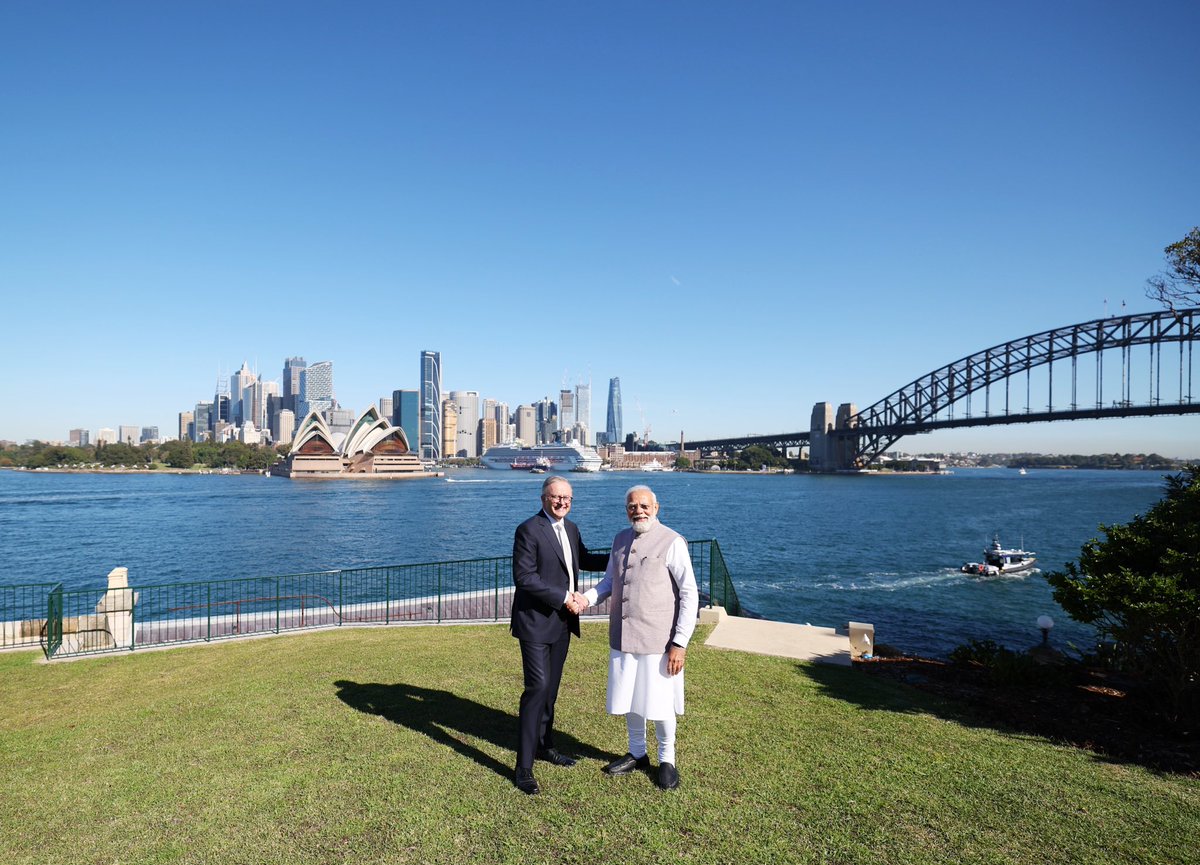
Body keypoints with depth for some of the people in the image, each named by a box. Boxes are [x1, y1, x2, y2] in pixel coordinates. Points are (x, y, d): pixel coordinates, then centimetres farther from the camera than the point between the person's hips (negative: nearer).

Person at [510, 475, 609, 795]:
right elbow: (524, 577, -20)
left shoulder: (571, 529, 9)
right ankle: (524, 767, -1)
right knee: (537, 688, -10)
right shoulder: (529, 530, -15)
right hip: (536, 622, -8)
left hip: (562, 623, 8)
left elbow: (584, 560, 24)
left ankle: (544, 745, 36)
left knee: (551, 688, 18)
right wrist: (564, 597, -20)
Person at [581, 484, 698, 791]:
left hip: (657, 641, -5)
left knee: (659, 704, 7)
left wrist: (680, 643, -16)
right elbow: (608, 581, 17)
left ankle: (666, 760, 30)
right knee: (629, 700, 18)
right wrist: (586, 598, -4)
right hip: (622, 638, 6)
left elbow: (689, 595, -12)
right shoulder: (620, 539, 8)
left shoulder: (672, 542, -12)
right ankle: (637, 754, 39)